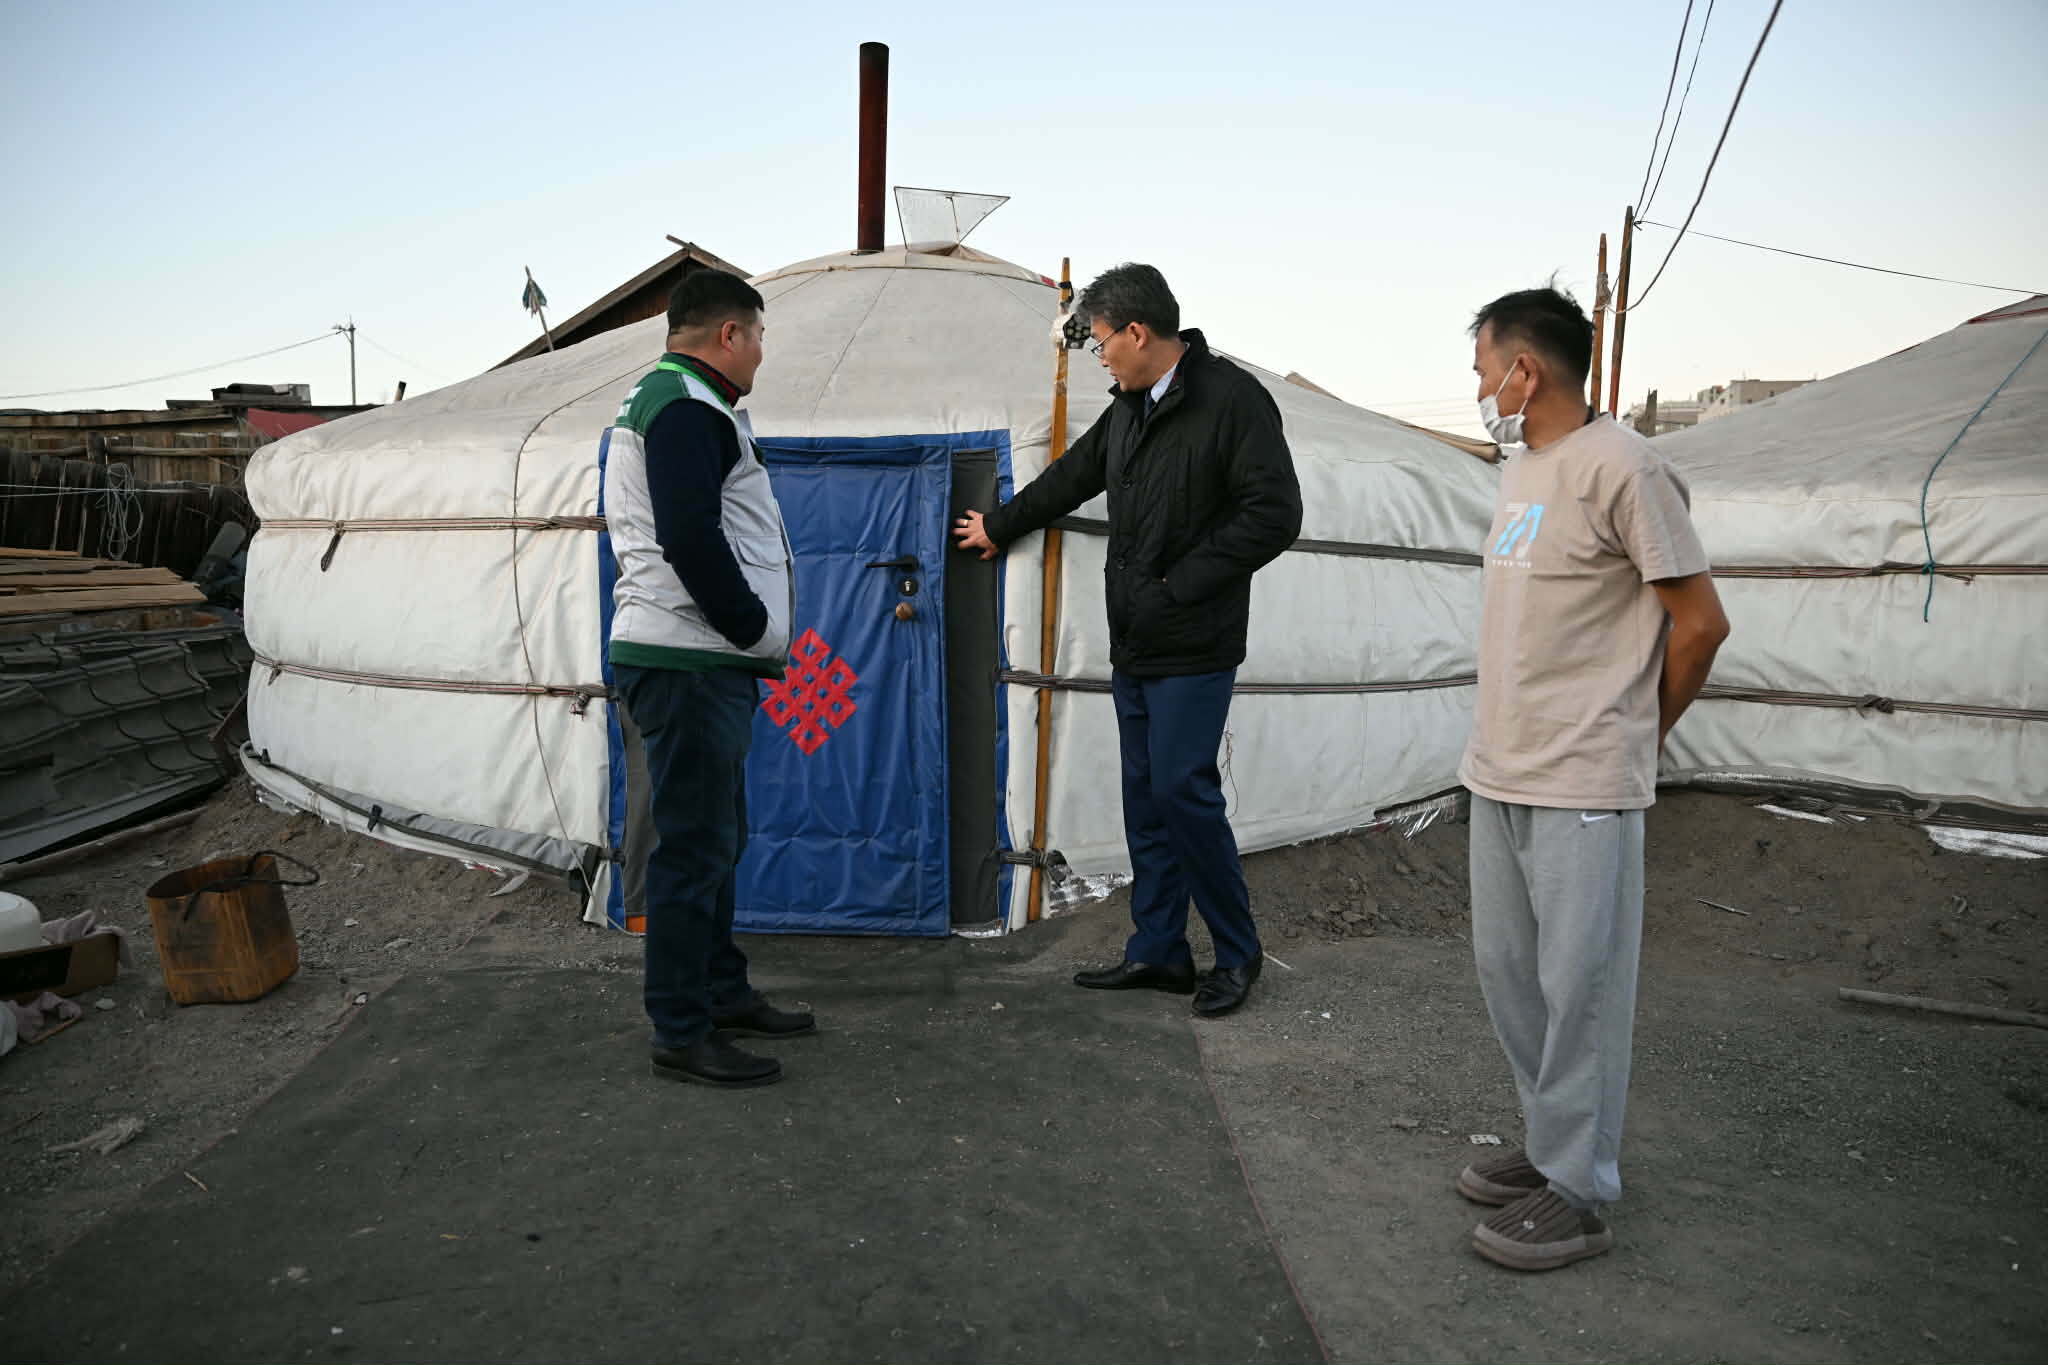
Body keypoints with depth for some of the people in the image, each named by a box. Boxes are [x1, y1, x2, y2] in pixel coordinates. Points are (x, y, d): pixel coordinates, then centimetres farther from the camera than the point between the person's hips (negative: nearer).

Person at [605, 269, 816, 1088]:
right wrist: (758, 631, -12)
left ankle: (723, 993, 32)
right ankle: (680, 1035, 6)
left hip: (702, 662, 11)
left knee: (719, 836, 18)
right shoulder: (686, 407, -13)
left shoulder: (665, 400, 22)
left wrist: (754, 637, 17)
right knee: (694, 846, -4)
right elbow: (690, 538, -24)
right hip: (686, 664, -11)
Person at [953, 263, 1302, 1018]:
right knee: (1144, 794, 10)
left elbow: (1274, 513, -18)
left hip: (1193, 647, -8)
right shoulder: (1130, 405, 13)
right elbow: (1072, 476, 27)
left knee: (1183, 788, -8)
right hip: (1133, 644, 8)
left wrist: (1184, 584, -17)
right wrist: (998, 527, 36)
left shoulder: (1232, 398, -13)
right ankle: (1158, 950, 21)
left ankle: (1238, 953, 10)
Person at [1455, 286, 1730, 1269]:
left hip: (1582, 786, -9)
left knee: (1578, 985, 1)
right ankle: (1551, 1142, 32)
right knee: (1507, 969, 16)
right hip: (1498, 775, 9)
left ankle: (1575, 1195, 14)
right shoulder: (1519, 466, 13)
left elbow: (1700, 623, -10)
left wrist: (1634, 734, 2)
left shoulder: (1619, 467, -13)